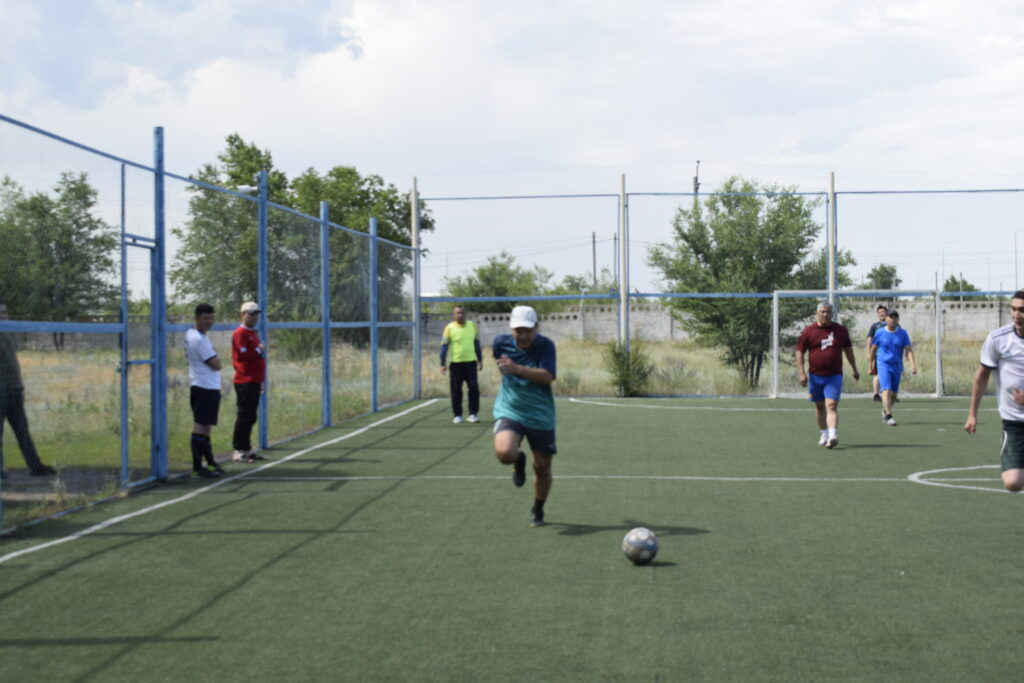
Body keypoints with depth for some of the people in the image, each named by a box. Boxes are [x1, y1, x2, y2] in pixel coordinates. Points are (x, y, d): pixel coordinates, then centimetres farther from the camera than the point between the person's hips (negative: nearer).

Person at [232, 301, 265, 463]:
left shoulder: (253, 333, 20)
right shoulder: (240, 333, -10)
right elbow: (243, 354, -22)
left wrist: (260, 381, 23)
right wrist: (258, 350, -8)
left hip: (254, 381, 9)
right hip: (245, 381, -9)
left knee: (250, 416, 12)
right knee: (245, 416, -10)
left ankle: (246, 448, 18)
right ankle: (239, 450, -8)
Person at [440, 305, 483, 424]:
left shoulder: (472, 325, 6)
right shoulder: (449, 328, -4)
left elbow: (477, 343, 16)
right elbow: (444, 346, -2)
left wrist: (480, 360, 16)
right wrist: (442, 364, -5)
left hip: (471, 362, 2)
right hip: (456, 363, -2)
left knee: (474, 388, -5)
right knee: (456, 390, 4)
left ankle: (473, 414, 3)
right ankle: (457, 415, 14)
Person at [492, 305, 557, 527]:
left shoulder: (545, 346, -14)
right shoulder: (501, 342, -4)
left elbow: (547, 376, -28)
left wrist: (517, 369, -37)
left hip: (540, 416, -1)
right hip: (509, 411, 1)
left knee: (542, 468, 8)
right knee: (504, 452, -27)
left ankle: (538, 511, 34)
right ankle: (519, 461, 11)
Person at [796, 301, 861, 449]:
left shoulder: (840, 330, 5)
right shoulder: (808, 331, 0)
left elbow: (848, 350, 18)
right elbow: (799, 352, 2)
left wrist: (855, 370, 21)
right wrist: (802, 373, -6)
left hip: (834, 376, -1)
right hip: (815, 376, 1)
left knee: (832, 405, -15)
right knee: (820, 407, 11)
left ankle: (833, 436, -25)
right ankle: (824, 434, 28)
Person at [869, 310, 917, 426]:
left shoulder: (903, 333, 2)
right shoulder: (880, 333, -1)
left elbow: (909, 350, -4)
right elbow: (873, 350, 8)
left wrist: (913, 364, -17)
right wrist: (871, 366, 11)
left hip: (897, 366, 3)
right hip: (883, 364, -3)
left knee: (894, 394, 10)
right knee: (887, 390, -18)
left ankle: (885, 410, 35)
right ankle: (888, 416, -20)